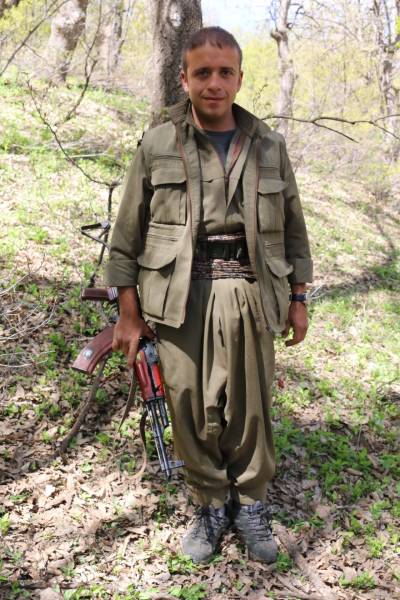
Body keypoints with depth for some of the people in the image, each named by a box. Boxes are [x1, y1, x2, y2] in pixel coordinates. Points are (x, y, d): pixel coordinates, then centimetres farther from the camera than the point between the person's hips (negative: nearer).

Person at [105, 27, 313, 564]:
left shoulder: (268, 147, 10)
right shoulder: (157, 146, 4)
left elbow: (293, 229, 16)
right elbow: (128, 235, 5)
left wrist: (298, 299, 14)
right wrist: (129, 313, 3)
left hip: (250, 295, 1)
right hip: (181, 297, -1)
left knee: (250, 408, 6)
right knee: (191, 409, 3)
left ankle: (251, 504, 28)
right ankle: (211, 504, 25)